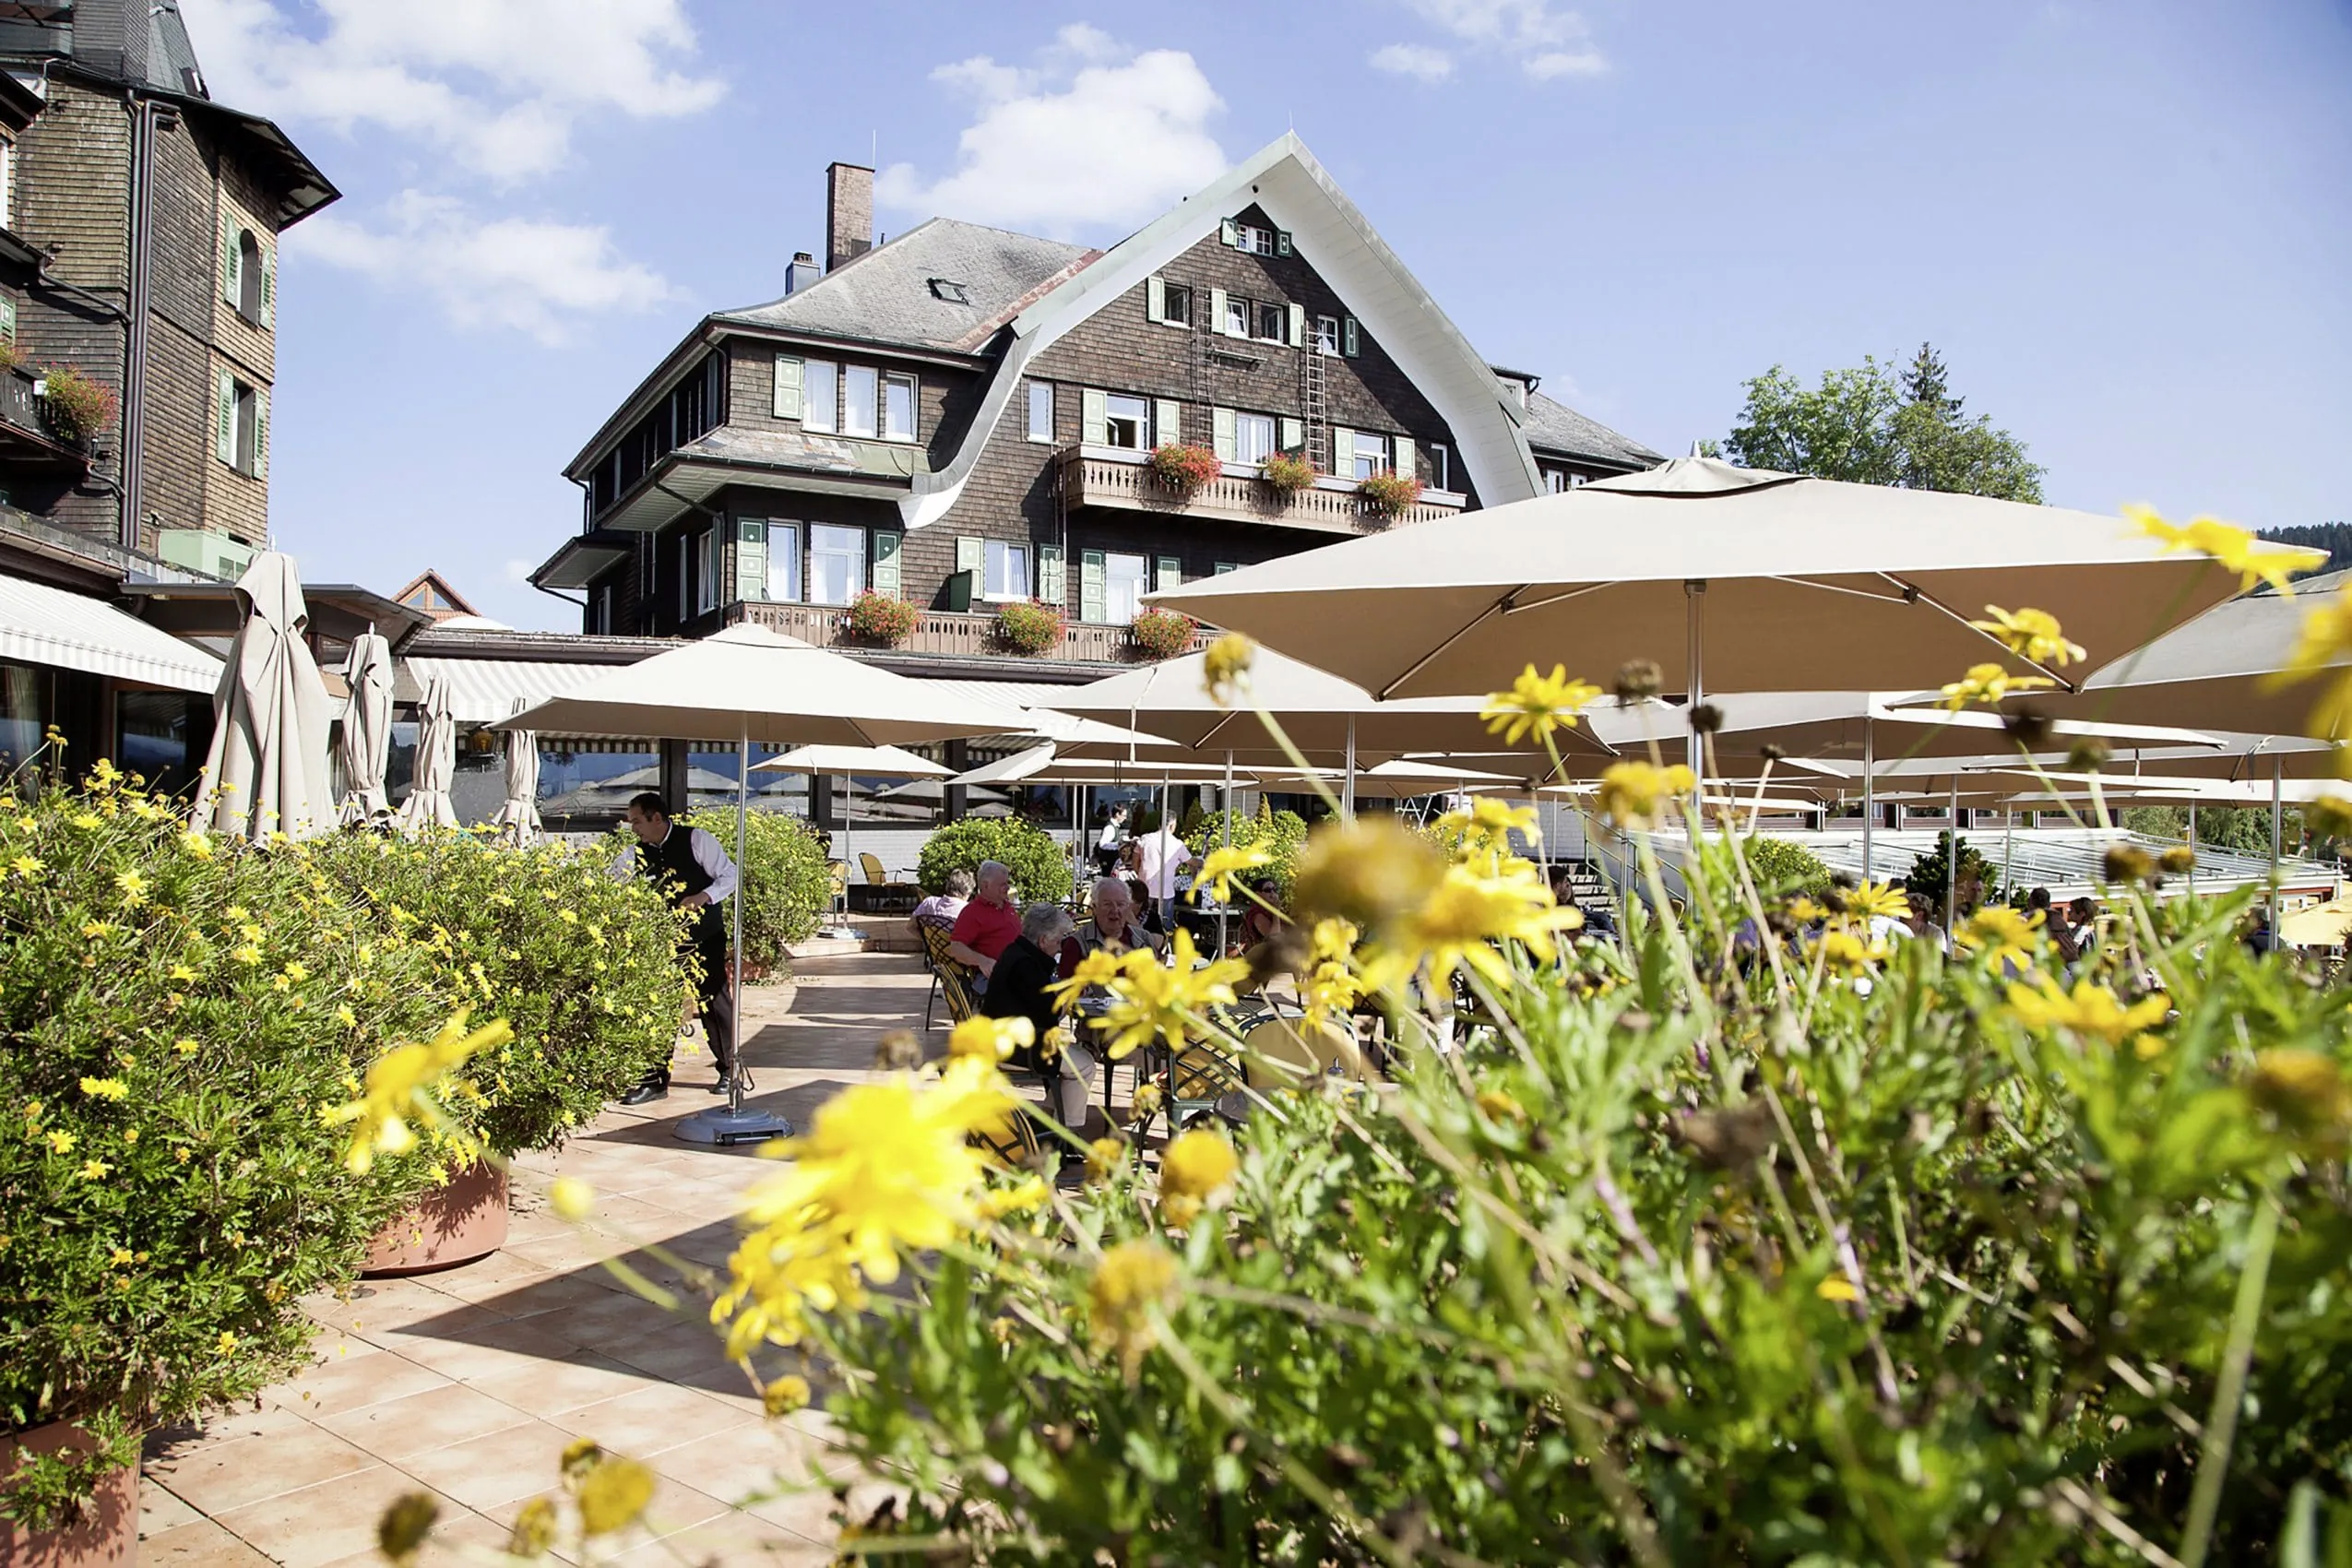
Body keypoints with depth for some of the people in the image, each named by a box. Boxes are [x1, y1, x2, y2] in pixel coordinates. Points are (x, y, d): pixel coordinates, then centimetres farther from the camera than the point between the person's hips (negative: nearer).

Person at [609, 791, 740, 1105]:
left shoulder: (696, 840, -11)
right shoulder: (636, 853, 2)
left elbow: (730, 875, -10)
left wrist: (702, 897, -23)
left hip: (706, 939, -4)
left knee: (714, 1002, 3)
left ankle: (731, 1070, 20)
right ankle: (655, 1079, 10)